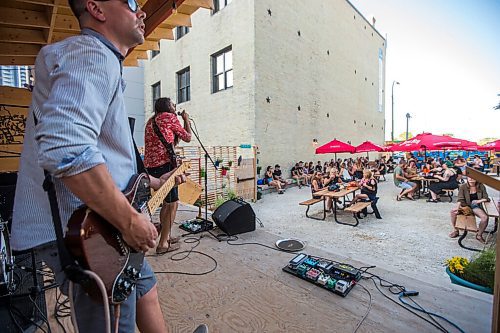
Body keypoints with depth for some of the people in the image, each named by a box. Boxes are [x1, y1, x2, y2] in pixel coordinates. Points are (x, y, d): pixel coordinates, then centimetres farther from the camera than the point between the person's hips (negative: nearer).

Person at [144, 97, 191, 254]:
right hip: (164, 165, -9)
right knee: (173, 203, -3)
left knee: (166, 202, 19)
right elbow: (188, 138, 6)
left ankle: (167, 236, 28)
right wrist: (186, 119, 19)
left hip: (150, 167, 9)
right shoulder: (169, 117, -1)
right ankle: (163, 244, 1)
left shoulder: (151, 120, 23)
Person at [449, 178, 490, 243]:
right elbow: (460, 199, -10)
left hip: (476, 206, 1)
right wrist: (458, 207, -26)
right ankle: (456, 231, -5)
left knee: (485, 217, -28)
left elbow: (486, 198, 1)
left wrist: (478, 201, -19)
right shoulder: (463, 187, -5)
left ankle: (479, 235, -2)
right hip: (465, 206, 0)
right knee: (453, 212, -26)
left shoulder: (481, 187, -1)